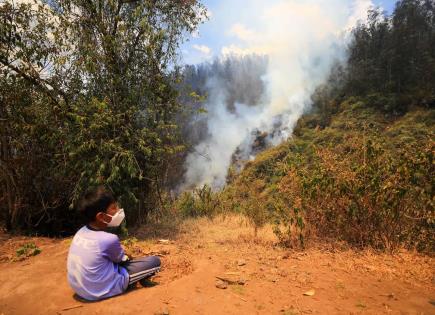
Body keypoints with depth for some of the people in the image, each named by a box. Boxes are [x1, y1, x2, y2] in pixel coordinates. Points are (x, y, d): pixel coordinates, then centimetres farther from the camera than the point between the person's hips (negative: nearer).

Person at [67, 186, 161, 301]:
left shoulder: (81, 232, -6)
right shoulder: (109, 239, -27)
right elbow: (120, 259, -5)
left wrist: (124, 257, 11)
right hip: (100, 291, -7)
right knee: (155, 261, -7)